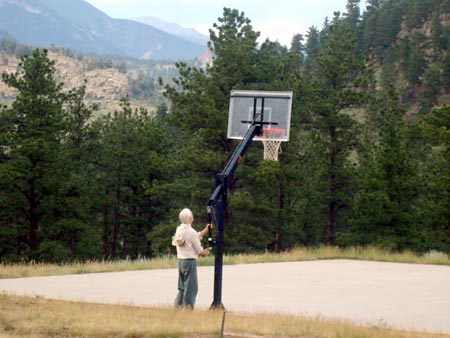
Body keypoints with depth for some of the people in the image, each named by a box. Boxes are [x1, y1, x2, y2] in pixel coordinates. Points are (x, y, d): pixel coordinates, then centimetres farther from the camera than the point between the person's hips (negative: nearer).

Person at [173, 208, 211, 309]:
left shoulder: (179, 230, 7)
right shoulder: (191, 232, -16)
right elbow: (199, 249, -8)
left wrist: (206, 230, 16)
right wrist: (205, 252, 12)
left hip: (180, 260, 8)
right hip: (190, 261, -8)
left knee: (182, 287, 15)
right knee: (191, 287, -1)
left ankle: (177, 306, 15)